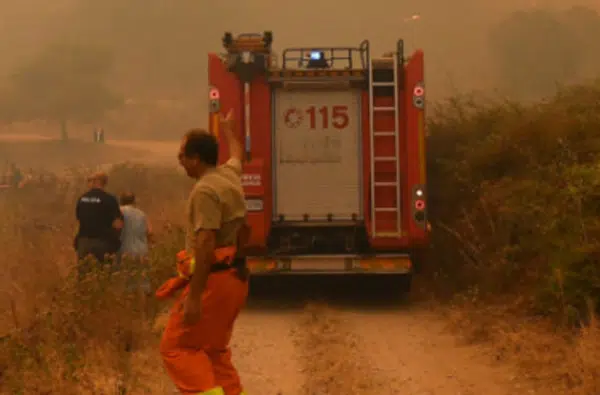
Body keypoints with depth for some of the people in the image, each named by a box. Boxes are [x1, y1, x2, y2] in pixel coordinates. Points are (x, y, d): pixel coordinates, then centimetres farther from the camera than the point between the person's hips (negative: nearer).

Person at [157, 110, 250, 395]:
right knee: (214, 350, 17)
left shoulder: (205, 190, -19)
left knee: (176, 347, -4)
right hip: (233, 277, 10)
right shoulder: (229, 174, 9)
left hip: (214, 279, -10)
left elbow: (205, 245, -26)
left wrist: (194, 297, -28)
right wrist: (227, 130, 56)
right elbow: (237, 154, 36)